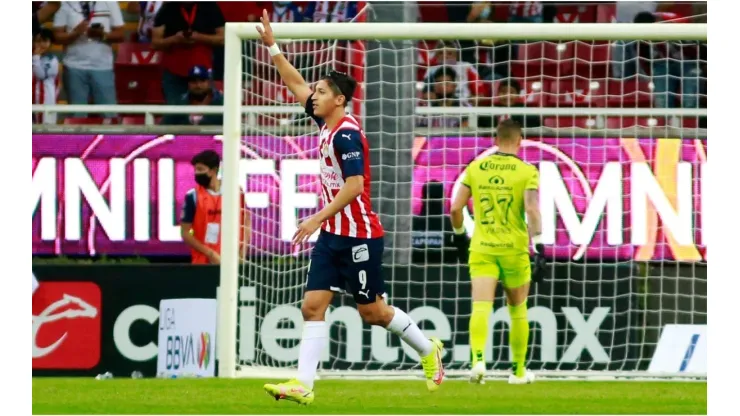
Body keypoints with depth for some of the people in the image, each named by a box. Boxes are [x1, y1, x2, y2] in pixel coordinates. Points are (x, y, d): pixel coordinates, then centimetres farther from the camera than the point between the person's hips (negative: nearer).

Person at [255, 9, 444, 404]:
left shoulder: (347, 133, -18)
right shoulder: (327, 123, 7)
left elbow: (354, 185, -25)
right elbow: (296, 84, 20)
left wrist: (318, 219, -25)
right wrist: (271, 46, 17)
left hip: (359, 236, -8)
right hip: (332, 236, 8)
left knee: (371, 311, 4)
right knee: (313, 305, -4)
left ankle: (428, 350, 26)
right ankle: (303, 384, -9)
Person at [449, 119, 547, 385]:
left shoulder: (475, 168, 4)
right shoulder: (526, 171, -4)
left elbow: (455, 208, 4)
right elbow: (531, 209, -16)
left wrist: (459, 236, 22)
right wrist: (539, 249, -18)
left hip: (481, 249, 1)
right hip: (514, 249, -1)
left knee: (481, 308, -8)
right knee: (518, 311, 14)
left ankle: (478, 359, -32)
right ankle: (518, 371, 23)